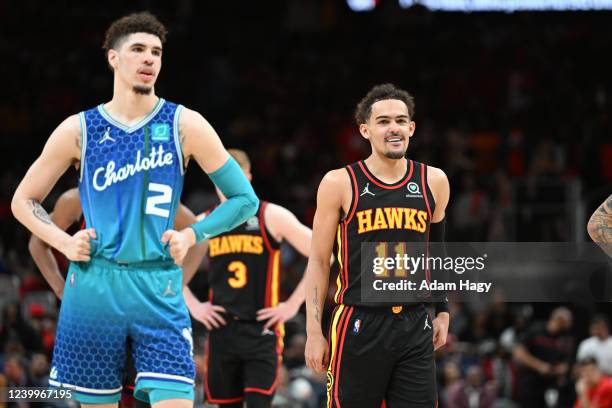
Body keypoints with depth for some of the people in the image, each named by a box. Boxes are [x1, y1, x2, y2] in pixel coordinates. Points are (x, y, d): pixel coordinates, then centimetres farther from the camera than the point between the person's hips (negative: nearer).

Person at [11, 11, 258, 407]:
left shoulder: (184, 125, 2)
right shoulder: (78, 129, 5)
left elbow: (245, 199, 6)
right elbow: (24, 200, 15)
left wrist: (193, 234, -6)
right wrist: (64, 242, 0)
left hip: (159, 290, -1)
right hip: (94, 285, 1)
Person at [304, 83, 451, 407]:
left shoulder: (433, 182, 6)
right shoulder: (340, 184, -3)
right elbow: (318, 262, 0)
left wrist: (442, 310, 17)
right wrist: (314, 332, -5)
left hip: (415, 327, 3)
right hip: (358, 325, -3)